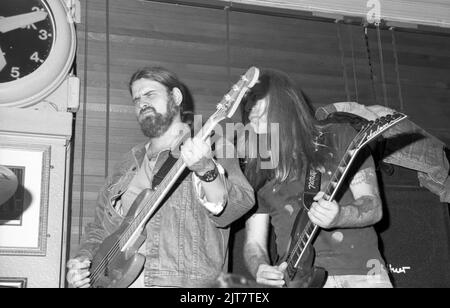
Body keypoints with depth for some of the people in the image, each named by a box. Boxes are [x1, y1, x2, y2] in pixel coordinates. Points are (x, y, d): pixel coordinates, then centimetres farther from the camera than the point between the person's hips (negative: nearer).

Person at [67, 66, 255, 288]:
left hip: (185, 282, -5)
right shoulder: (129, 164, 18)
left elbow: (230, 210, -12)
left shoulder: (212, 147, 2)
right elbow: (101, 227, 22)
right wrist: (84, 258, 5)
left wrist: (206, 170, -28)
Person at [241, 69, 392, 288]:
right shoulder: (257, 171, 13)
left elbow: (373, 207, 1)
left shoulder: (340, 137, 6)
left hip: (360, 274, -2)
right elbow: (254, 242, 14)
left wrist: (338, 216, -19)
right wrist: (261, 269, -8)